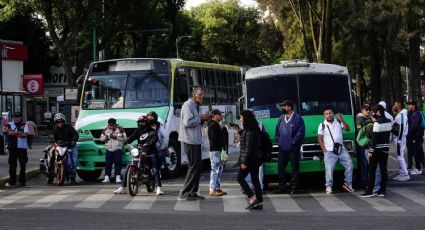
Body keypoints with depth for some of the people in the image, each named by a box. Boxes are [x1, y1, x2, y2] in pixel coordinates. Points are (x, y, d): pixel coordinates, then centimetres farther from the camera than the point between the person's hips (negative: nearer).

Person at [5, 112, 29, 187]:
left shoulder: (25, 125, 4)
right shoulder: (10, 124, 8)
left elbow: (25, 134, -10)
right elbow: (9, 132, -10)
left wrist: (14, 133, -11)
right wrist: (20, 132, -14)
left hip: (22, 147, 0)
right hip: (12, 147, 0)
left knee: (23, 165, 3)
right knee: (12, 165, -1)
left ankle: (22, 181, 11)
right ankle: (12, 181, 3)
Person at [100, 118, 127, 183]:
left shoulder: (120, 129, 1)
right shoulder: (105, 130, 11)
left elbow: (124, 137, -5)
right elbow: (101, 138, 9)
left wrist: (116, 137, -15)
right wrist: (108, 136, -8)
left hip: (117, 149, -3)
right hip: (109, 149, 3)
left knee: (117, 163, -8)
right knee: (107, 164, -1)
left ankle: (118, 177, -8)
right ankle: (107, 178, 0)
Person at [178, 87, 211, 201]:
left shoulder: (195, 106, 19)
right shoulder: (188, 105, -13)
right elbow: (187, 122, -23)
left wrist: (202, 119, 8)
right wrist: (200, 118, -13)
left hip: (195, 140, 10)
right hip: (190, 140, -10)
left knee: (197, 166, 11)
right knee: (194, 166, -8)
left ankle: (192, 192, 15)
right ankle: (185, 192, -4)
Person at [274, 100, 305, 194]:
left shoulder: (297, 118, -7)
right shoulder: (281, 118, 12)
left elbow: (301, 132, -12)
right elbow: (277, 130, 18)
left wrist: (293, 141, -13)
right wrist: (278, 140, 5)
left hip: (293, 148, -6)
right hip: (282, 148, 6)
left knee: (295, 168, 1)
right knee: (281, 167, 7)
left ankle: (294, 188, 6)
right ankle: (282, 187, 16)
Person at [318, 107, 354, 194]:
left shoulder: (338, 122, 9)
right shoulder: (322, 125, 3)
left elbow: (347, 129, 1)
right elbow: (320, 138, 2)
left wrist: (342, 120, -11)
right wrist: (324, 149, -8)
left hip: (341, 149, 3)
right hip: (330, 151, -3)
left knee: (349, 165, 1)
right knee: (329, 169, -11)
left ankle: (348, 183, 14)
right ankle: (329, 186, -2)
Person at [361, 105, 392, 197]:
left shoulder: (377, 123, -16)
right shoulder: (389, 122, 7)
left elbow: (375, 138, -18)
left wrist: (371, 150, -15)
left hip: (377, 149, -7)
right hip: (385, 149, 7)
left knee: (372, 170, -1)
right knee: (383, 170, 8)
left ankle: (369, 191, -2)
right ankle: (382, 191, 9)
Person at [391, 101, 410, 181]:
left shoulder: (402, 115, -16)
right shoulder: (399, 115, 16)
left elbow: (402, 128, -22)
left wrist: (399, 139, -23)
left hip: (400, 138, -10)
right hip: (397, 138, 10)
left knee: (400, 156, -10)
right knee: (399, 156, 13)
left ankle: (406, 175, -9)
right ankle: (401, 173, 18)